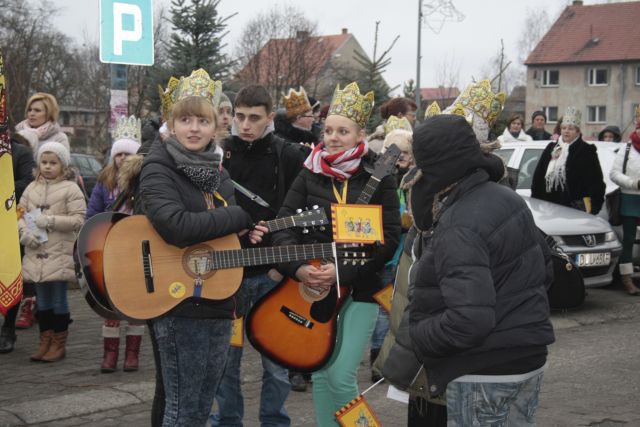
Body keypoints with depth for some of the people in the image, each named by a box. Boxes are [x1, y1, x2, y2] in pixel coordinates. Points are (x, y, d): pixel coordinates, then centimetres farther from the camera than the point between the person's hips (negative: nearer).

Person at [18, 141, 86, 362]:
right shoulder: (32, 188, 10)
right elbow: (20, 213, 11)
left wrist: (51, 221, -18)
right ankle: (45, 343, 21)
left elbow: (78, 219, -11)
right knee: (42, 300, 12)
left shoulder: (70, 189, -5)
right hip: (36, 253, 5)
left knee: (59, 300, 2)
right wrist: (24, 232, -8)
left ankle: (59, 344, 12)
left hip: (60, 254, -5)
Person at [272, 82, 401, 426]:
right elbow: (283, 226, 0)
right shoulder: (310, 174, 3)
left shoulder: (378, 178, -5)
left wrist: (343, 271, -18)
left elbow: (389, 238, -10)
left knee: (341, 376, -8)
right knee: (320, 373, 11)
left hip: (360, 290, -3)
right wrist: (298, 268, -17)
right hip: (314, 287, 3)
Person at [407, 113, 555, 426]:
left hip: (484, 375, -9)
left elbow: (470, 320, -31)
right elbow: (545, 267, 16)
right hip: (530, 358, 9)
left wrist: (417, 335, -16)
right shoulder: (507, 197, 4)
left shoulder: (458, 227, -24)